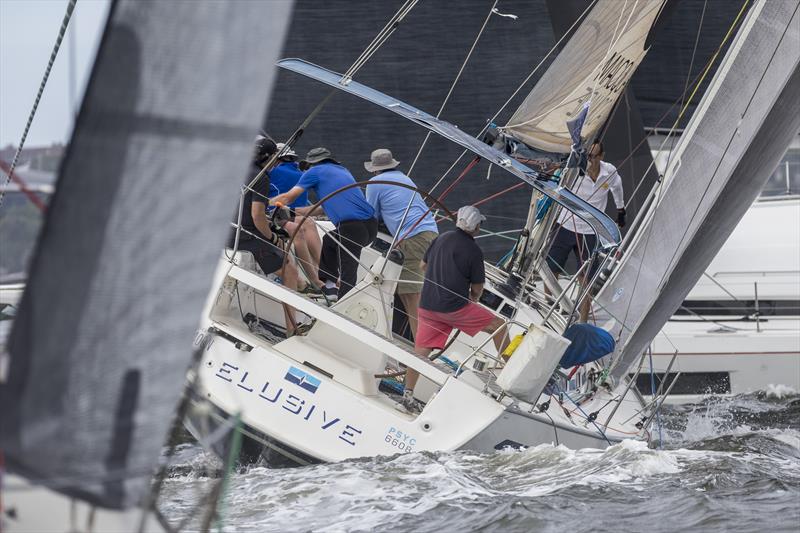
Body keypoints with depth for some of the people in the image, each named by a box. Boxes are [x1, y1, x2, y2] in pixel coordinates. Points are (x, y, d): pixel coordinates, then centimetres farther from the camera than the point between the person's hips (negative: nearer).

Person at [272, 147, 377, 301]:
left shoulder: (315, 172, 7)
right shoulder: (342, 170, 28)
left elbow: (288, 198, 11)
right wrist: (298, 211, 40)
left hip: (352, 227, -7)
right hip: (371, 224, 7)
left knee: (347, 271, -9)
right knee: (329, 240, 28)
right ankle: (328, 285, 25)